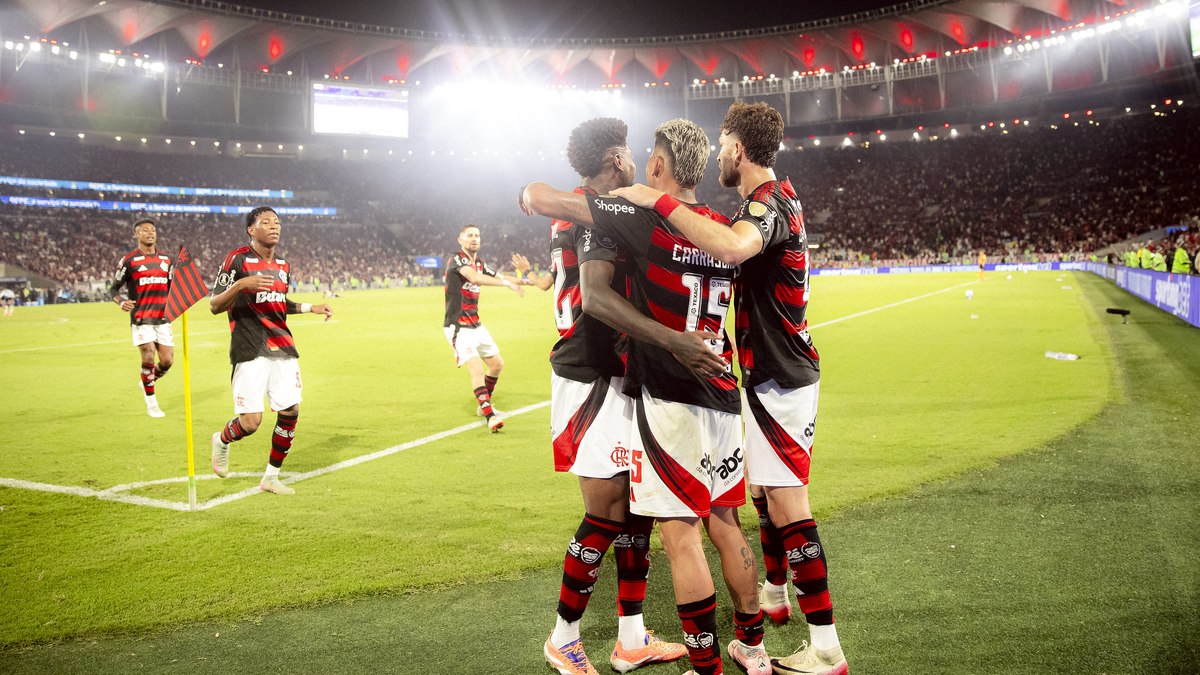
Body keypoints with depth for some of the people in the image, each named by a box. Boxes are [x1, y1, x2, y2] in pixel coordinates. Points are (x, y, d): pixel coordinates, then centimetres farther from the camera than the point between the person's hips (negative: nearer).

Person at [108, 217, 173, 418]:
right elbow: (113, 289, 1)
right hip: (141, 318, -4)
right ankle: (151, 403, 6)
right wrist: (121, 302, -18)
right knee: (148, 358, -11)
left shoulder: (165, 259, 11)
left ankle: (147, 383, 33)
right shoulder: (129, 260, -3)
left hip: (163, 318, 5)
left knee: (167, 360, 1)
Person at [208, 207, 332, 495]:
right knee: (250, 421, -10)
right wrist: (241, 284, -24)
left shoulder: (283, 265, 14)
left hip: (283, 349, 6)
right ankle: (222, 441, 27)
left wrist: (311, 307, 19)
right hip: (250, 351, -6)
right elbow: (214, 306, -9)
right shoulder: (237, 259, -6)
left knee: (290, 412, 0)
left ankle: (271, 477, 17)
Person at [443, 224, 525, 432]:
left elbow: (500, 277, 16)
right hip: (458, 327, -9)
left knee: (497, 364, 15)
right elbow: (475, 278, -32)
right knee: (477, 370, -20)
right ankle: (490, 417, -21)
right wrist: (506, 283, -38)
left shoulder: (479, 263, 12)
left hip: (475, 325, 9)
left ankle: (483, 405, 34)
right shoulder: (455, 260, -15)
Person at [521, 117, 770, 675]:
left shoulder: (643, 220, -11)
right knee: (723, 523, 17)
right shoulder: (724, 230, 8)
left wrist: (534, 194, 15)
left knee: (681, 533, 0)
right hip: (721, 394, 7)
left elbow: (536, 197, -7)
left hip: (669, 398, -7)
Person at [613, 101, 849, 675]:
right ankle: (775, 595, 40)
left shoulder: (767, 202, -18)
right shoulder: (777, 198, 14)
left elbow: (730, 247, -42)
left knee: (786, 504, -8)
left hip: (780, 376, -10)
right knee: (763, 489, 22)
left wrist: (659, 200, -32)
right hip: (771, 370, 10)